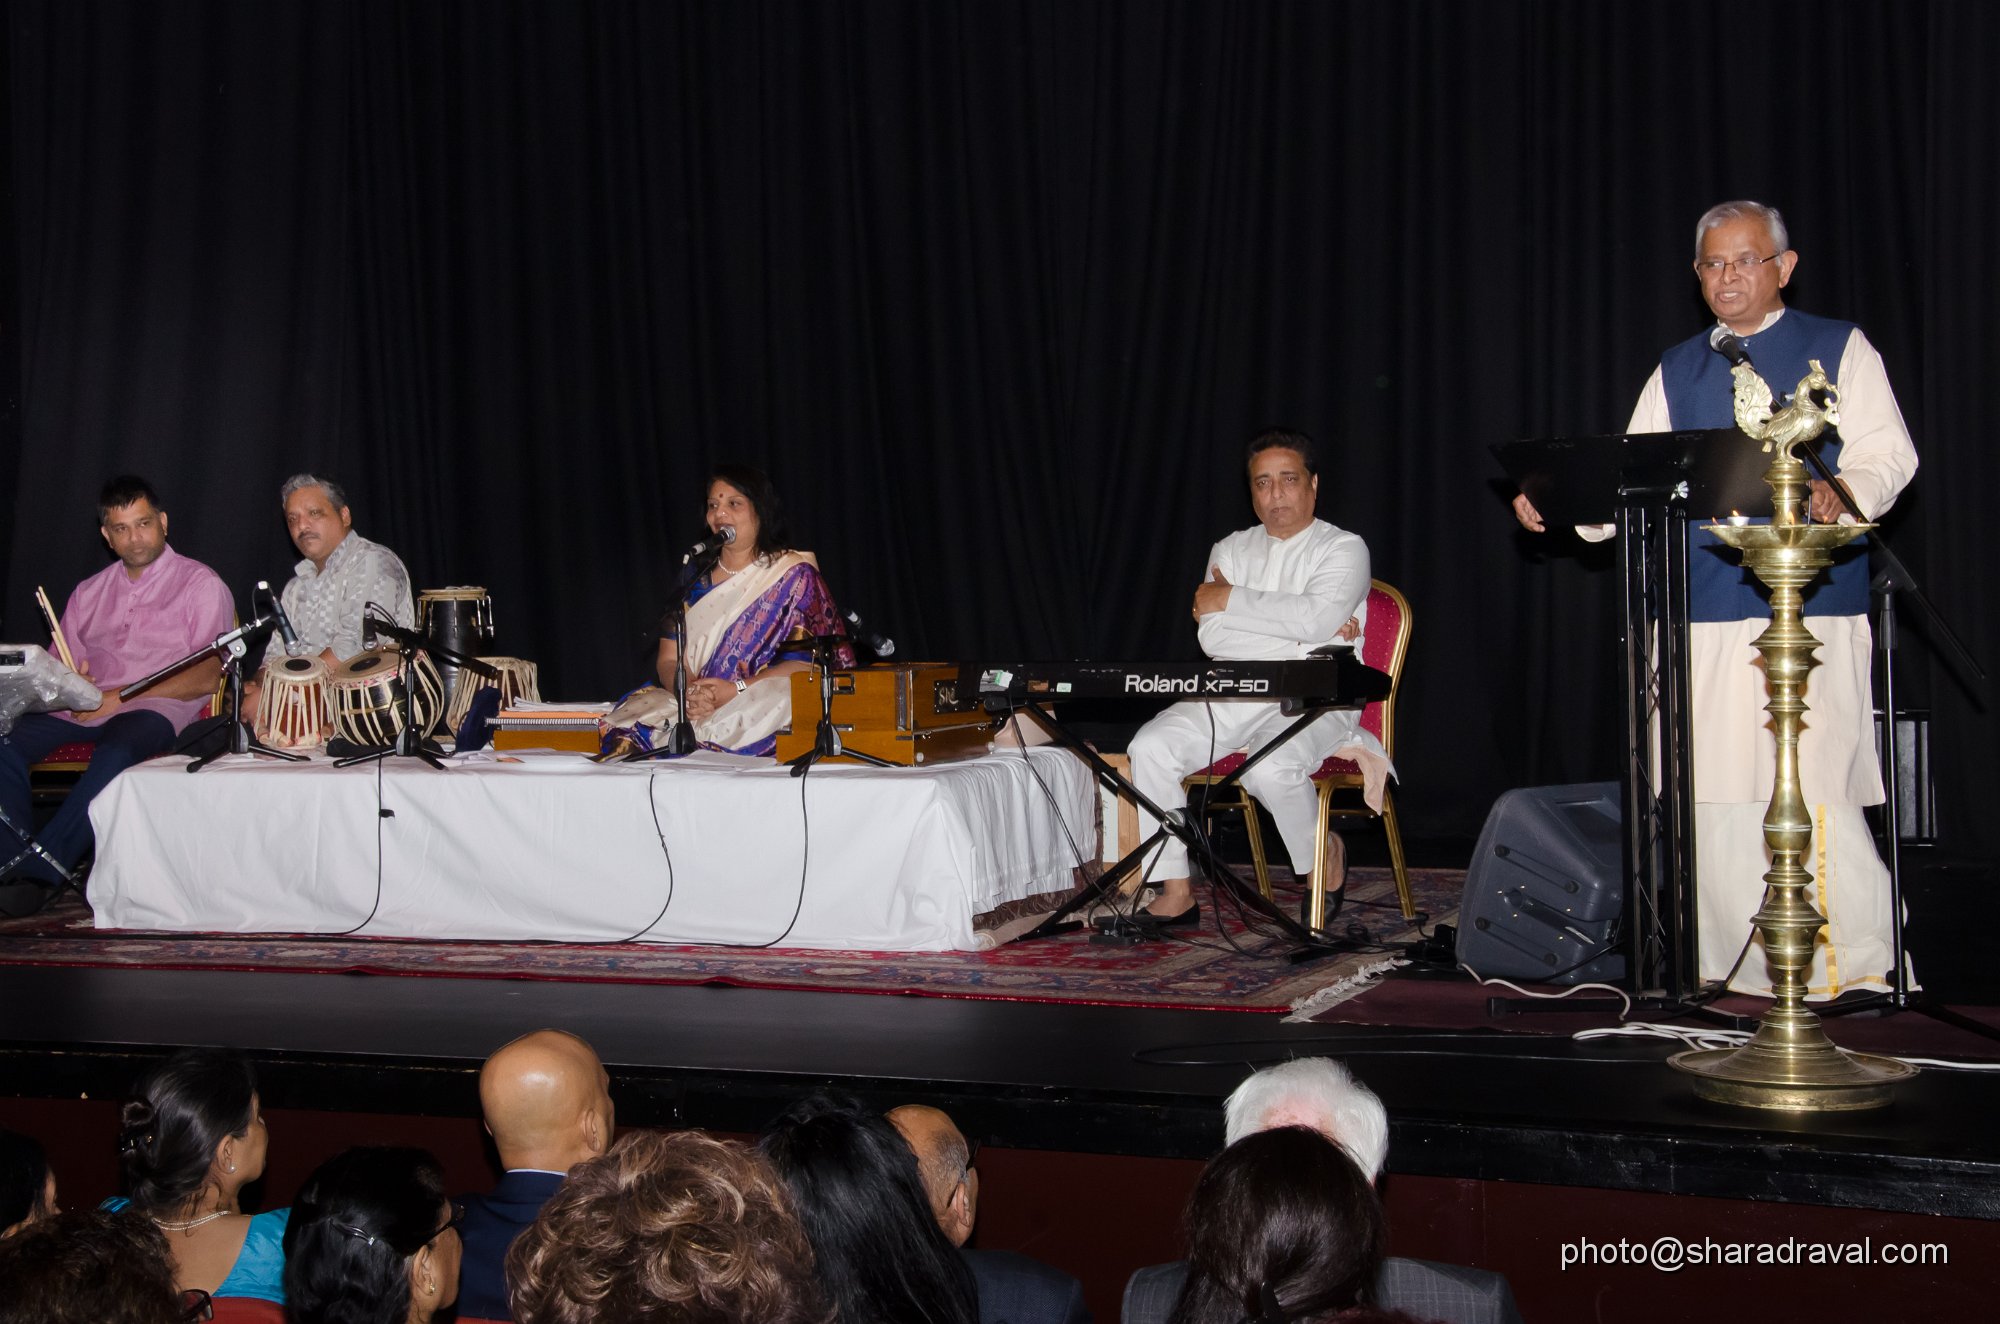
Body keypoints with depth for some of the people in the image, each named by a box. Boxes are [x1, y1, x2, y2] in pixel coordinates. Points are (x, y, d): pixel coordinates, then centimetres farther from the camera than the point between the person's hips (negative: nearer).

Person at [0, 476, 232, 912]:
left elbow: (206, 678, -3)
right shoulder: (89, 592, 24)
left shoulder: (200, 584, 7)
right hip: (82, 710, 5)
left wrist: (123, 695, -12)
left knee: (115, 753, -39)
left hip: (153, 709, -5)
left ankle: (37, 873, -37)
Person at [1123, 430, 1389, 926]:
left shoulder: (1343, 548, 4)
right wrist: (1303, 630, -9)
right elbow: (1211, 636, 0)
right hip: (1232, 697, 5)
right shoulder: (1230, 551, 17)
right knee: (1151, 745, -20)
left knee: (1269, 766, -35)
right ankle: (1175, 894, -14)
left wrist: (1231, 599, -9)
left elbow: (1319, 616, -18)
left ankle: (1326, 856, -3)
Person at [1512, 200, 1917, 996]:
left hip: (1806, 607, -4)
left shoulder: (1838, 350, 8)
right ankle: (1737, 959, 12)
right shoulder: (1676, 371, 20)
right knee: (1710, 785, 3)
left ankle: (1846, 959, 0)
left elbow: (1885, 453, -2)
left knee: (1809, 781, -10)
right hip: (1700, 610, 4)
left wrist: (1840, 493, -23)